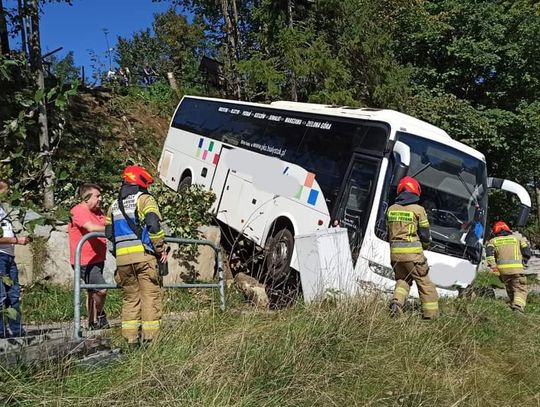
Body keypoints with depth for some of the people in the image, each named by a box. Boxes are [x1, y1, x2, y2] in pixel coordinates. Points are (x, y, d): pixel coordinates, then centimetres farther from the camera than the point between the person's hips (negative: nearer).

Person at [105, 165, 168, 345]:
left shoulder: (114, 205, 21)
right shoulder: (144, 199, 0)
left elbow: (109, 233, 18)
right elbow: (153, 224, -13)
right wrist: (161, 248, -6)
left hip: (122, 258, 6)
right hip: (143, 255, -6)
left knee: (130, 297, 13)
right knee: (150, 295, -1)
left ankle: (130, 338, 12)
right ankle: (150, 336, -2)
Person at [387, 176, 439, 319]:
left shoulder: (391, 209, 8)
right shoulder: (418, 209, -5)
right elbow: (425, 234, -2)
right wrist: (425, 245, 17)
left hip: (395, 252, 4)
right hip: (413, 252, -4)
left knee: (402, 280, 19)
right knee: (424, 282, 8)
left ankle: (397, 302, -4)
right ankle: (431, 313, 13)